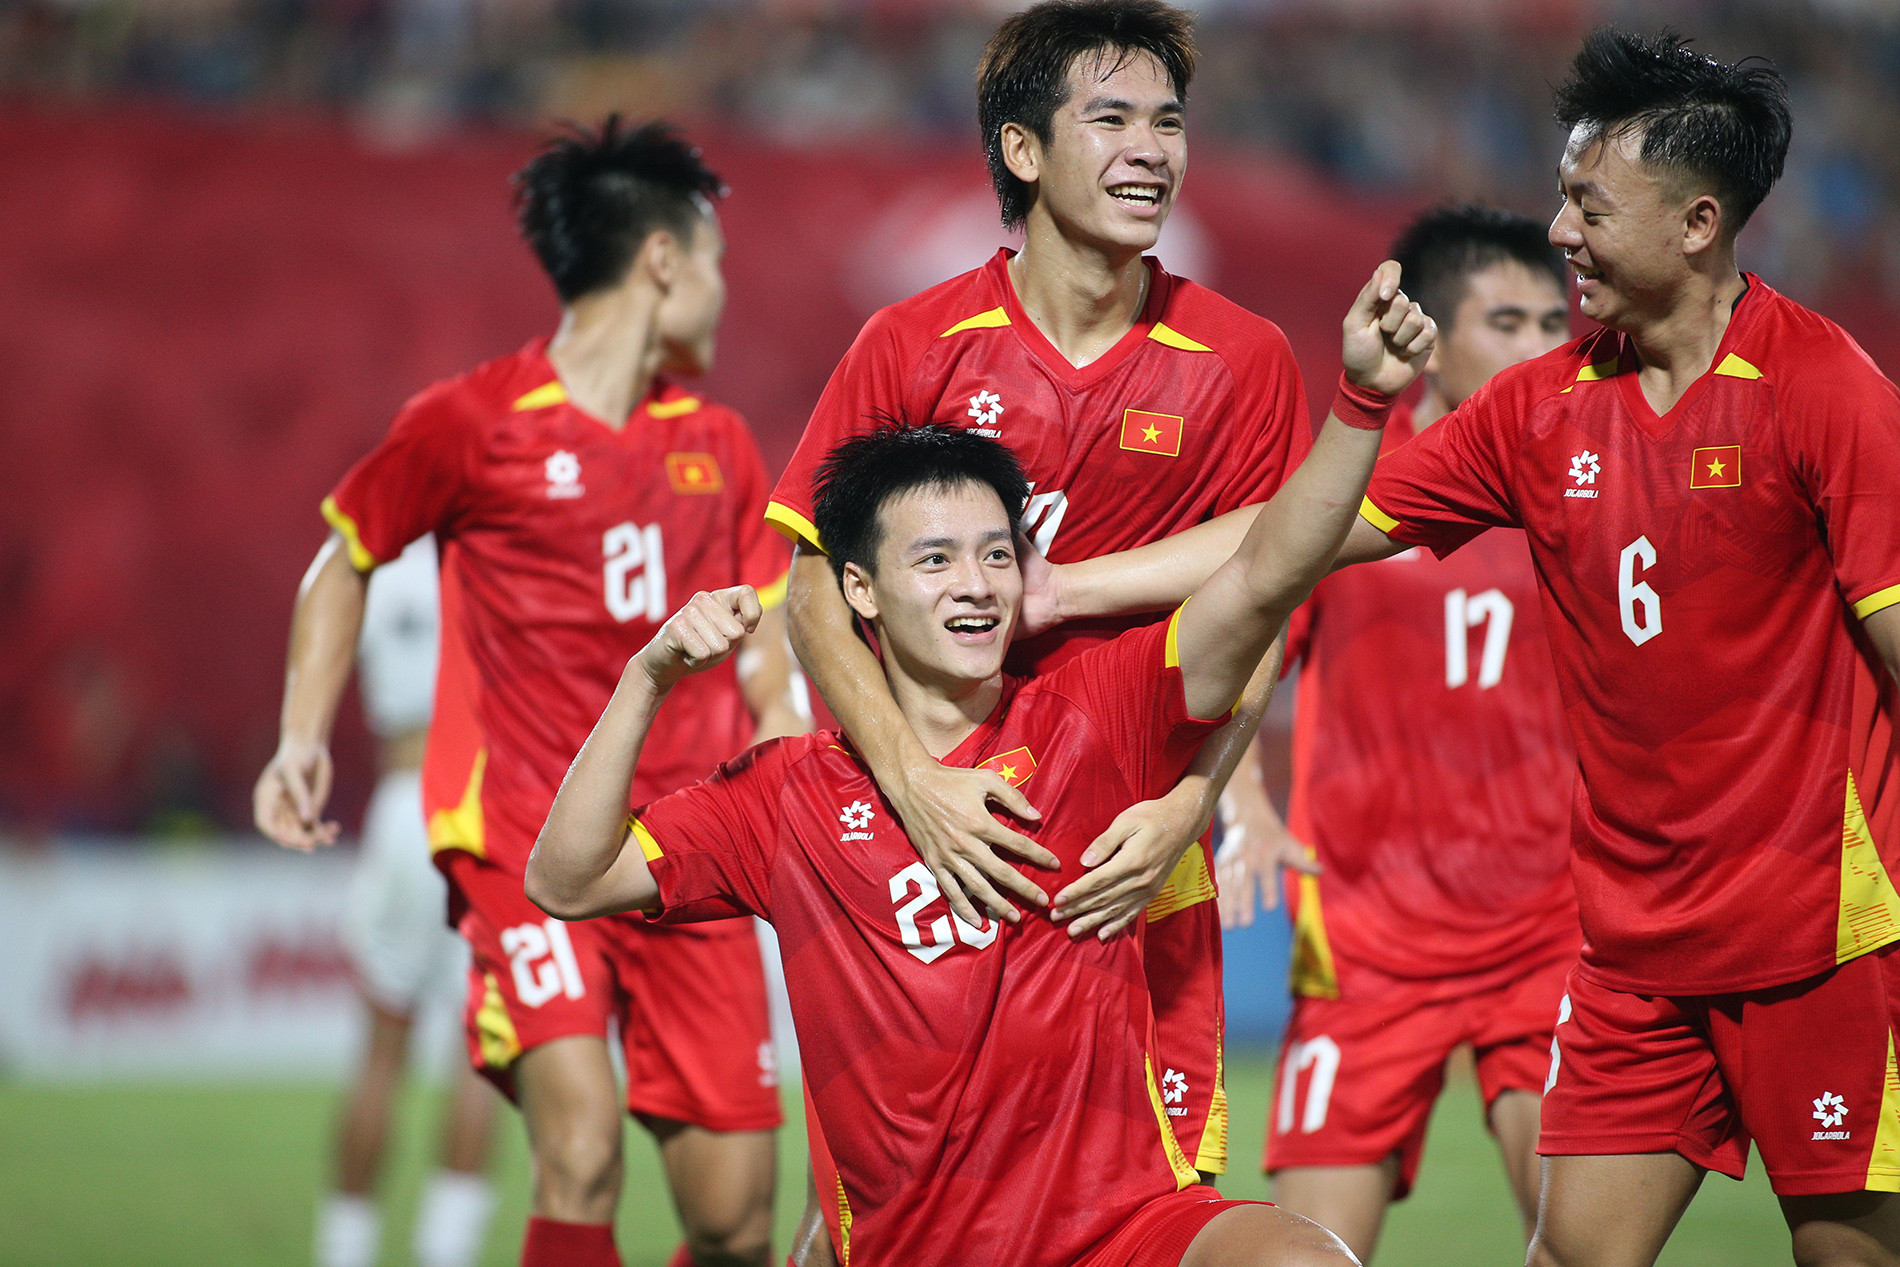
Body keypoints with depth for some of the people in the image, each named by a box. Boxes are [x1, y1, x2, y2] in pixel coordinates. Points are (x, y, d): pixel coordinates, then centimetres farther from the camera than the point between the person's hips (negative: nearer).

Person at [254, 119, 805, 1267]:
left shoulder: (719, 446, 14)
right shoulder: (472, 422, 0)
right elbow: (345, 558, 14)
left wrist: (791, 739, 1)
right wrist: (304, 739, 4)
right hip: (524, 838, -4)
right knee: (582, 1152, -23)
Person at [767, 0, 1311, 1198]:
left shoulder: (1243, 361, 0)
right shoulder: (911, 347, -3)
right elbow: (817, 593, -1)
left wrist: (1186, 808, -14)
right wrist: (913, 779, -16)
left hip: (1137, 874, 1)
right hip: (923, 863, -1)